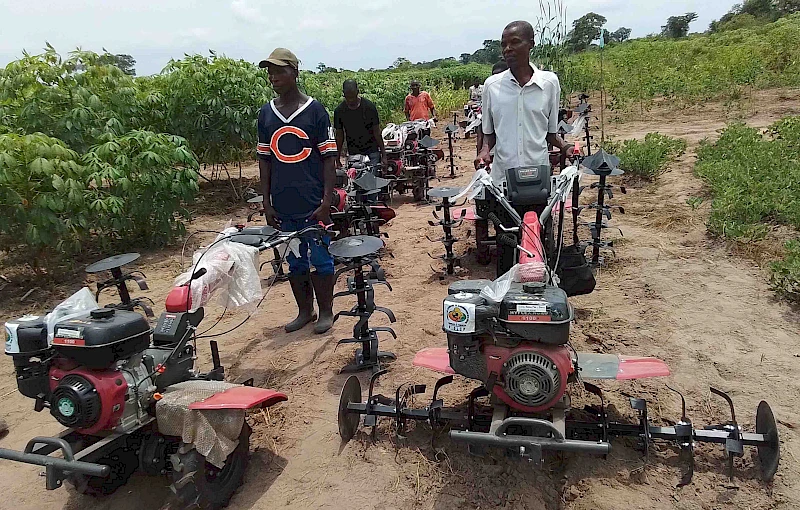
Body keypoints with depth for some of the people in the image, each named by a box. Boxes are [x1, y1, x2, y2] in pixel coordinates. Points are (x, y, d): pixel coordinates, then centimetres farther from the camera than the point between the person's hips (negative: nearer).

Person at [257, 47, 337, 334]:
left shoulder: (315, 111, -3)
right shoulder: (266, 114, 8)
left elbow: (328, 157, -4)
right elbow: (264, 159, 11)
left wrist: (326, 201, -10)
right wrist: (267, 203, 6)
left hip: (313, 203, -4)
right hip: (283, 205, 4)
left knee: (320, 259, 4)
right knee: (294, 261, 12)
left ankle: (326, 311, 19)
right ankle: (305, 311, 27)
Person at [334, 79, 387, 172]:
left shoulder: (369, 106, -7)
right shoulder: (339, 111, -1)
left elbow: (377, 132, -2)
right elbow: (339, 135, 7)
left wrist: (383, 155, -4)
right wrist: (337, 159, 6)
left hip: (372, 153, -2)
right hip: (353, 153, 2)